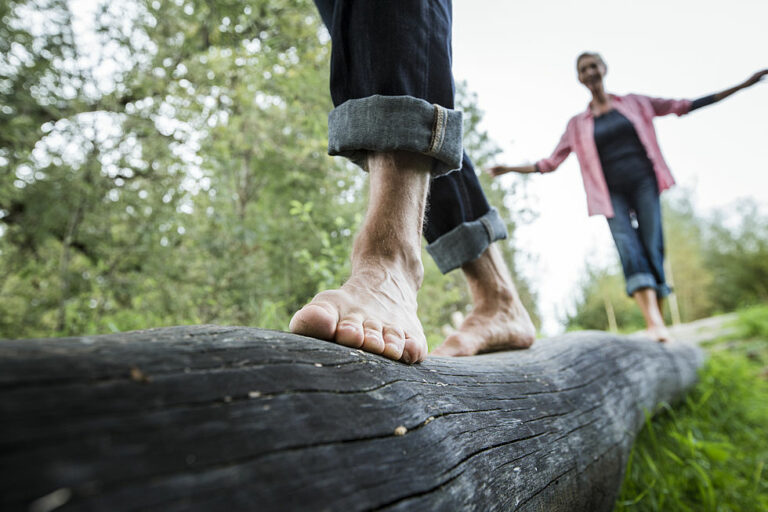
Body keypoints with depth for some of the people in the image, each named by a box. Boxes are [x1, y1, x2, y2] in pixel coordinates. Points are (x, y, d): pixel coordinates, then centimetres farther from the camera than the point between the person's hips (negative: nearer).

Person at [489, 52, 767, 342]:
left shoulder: (634, 103, 15)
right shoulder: (578, 124, 15)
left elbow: (683, 106, 18)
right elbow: (550, 162, 18)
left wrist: (743, 86, 17)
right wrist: (511, 169, 14)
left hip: (643, 182, 0)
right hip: (613, 193, 0)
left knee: (652, 249, -12)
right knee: (629, 250, -20)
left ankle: (658, 322, -7)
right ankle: (654, 323, -32)